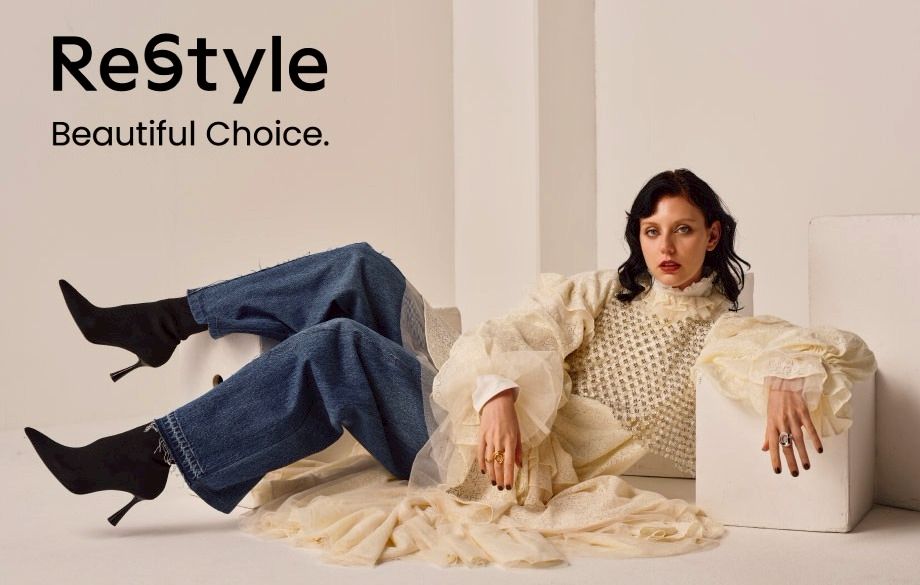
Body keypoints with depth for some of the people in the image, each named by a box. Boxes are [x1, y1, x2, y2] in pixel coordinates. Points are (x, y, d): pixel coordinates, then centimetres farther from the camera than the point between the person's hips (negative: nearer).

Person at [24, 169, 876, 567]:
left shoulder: (722, 330, 4)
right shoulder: (600, 291, 17)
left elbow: (835, 345, -12)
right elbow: (519, 331, 0)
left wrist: (787, 380, -36)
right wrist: (500, 393, -22)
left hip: (535, 463, -6)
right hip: (480, 412, 6)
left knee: (338, 345, -24)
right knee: (362, 268, -7)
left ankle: (151, 454, -19)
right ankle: (165, 322, 0)